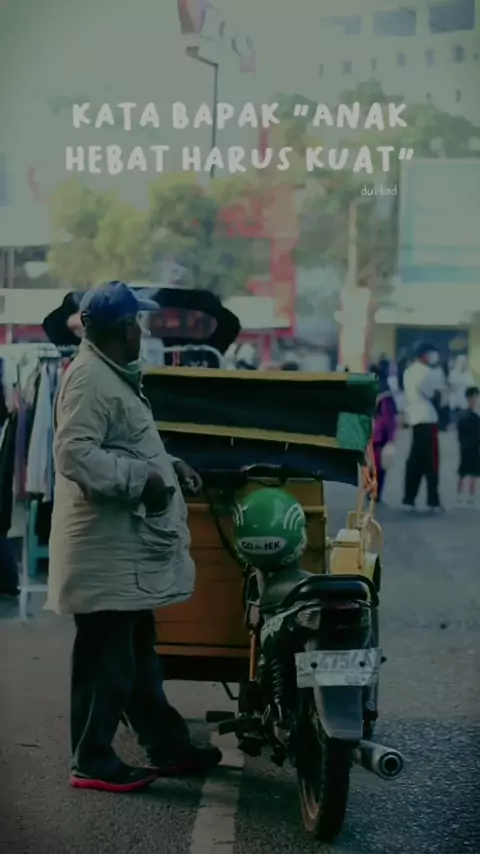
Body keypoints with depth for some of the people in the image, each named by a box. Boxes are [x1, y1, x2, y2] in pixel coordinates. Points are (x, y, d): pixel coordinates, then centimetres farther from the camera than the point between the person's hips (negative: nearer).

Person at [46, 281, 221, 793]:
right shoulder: (88, 378, -16)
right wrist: (141, 479, -22)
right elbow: (75, 455, -25)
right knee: (106, 659, -4)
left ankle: (167, 747, 26)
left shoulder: (115, 376, 17)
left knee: (138, 654, 17)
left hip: (129, 548, 11)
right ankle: (92, 762, 4)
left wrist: (167, 465, 14)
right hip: (105, 548, -11)